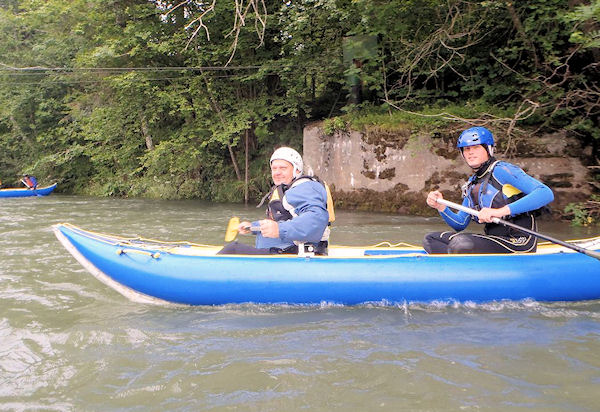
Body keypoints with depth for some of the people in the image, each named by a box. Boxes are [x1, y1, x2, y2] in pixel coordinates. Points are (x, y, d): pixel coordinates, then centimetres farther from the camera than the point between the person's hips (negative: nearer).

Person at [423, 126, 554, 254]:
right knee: (430, 239, 4)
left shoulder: (500, 170, -10)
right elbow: (460, 224, 16)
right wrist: (441, 207, -3)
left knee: (460, 243, -33)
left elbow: (546, 194, -22)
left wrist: (501, 211, -30)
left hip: (519, 244, -9)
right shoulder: (471, 184, 15)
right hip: (495, 240, 9)